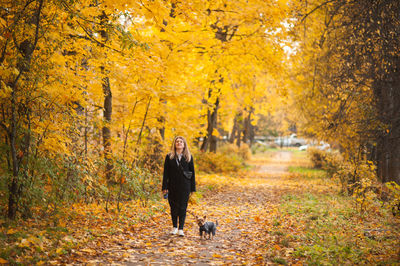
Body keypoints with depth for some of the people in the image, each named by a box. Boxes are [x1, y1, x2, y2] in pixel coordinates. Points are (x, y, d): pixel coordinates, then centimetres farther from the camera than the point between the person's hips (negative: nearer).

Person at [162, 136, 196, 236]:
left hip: (184, 187, -1)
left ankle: (181, 229, 2)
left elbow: (192, 172, 5)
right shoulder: (169, 157, 4)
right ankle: (174, 227, 24)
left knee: (182, 207, -2)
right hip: (172, 186, 1)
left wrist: (192, 188, 1)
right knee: (173, 207, 9)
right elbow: (166, 173, 3)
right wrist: (165, 187, -4)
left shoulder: (188, 157, 4)